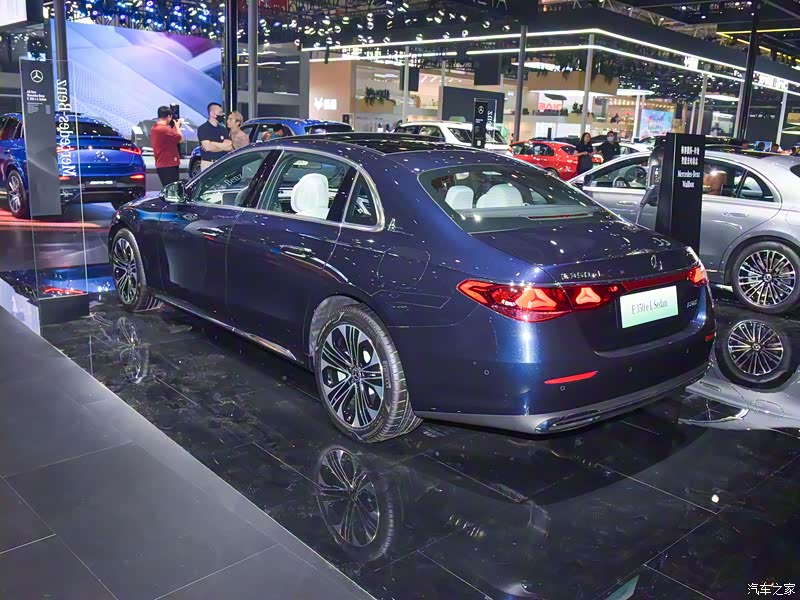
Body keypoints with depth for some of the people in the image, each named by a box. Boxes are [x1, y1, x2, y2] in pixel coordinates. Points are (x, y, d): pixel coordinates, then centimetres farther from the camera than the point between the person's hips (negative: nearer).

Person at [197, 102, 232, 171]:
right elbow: (207, 147, -14)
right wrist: (223, 146, -1)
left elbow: (229, 147, 1)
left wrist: (212, 144, -9)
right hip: (208, 163, -4)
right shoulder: (203, 129, -3)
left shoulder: (223, 129, 13)